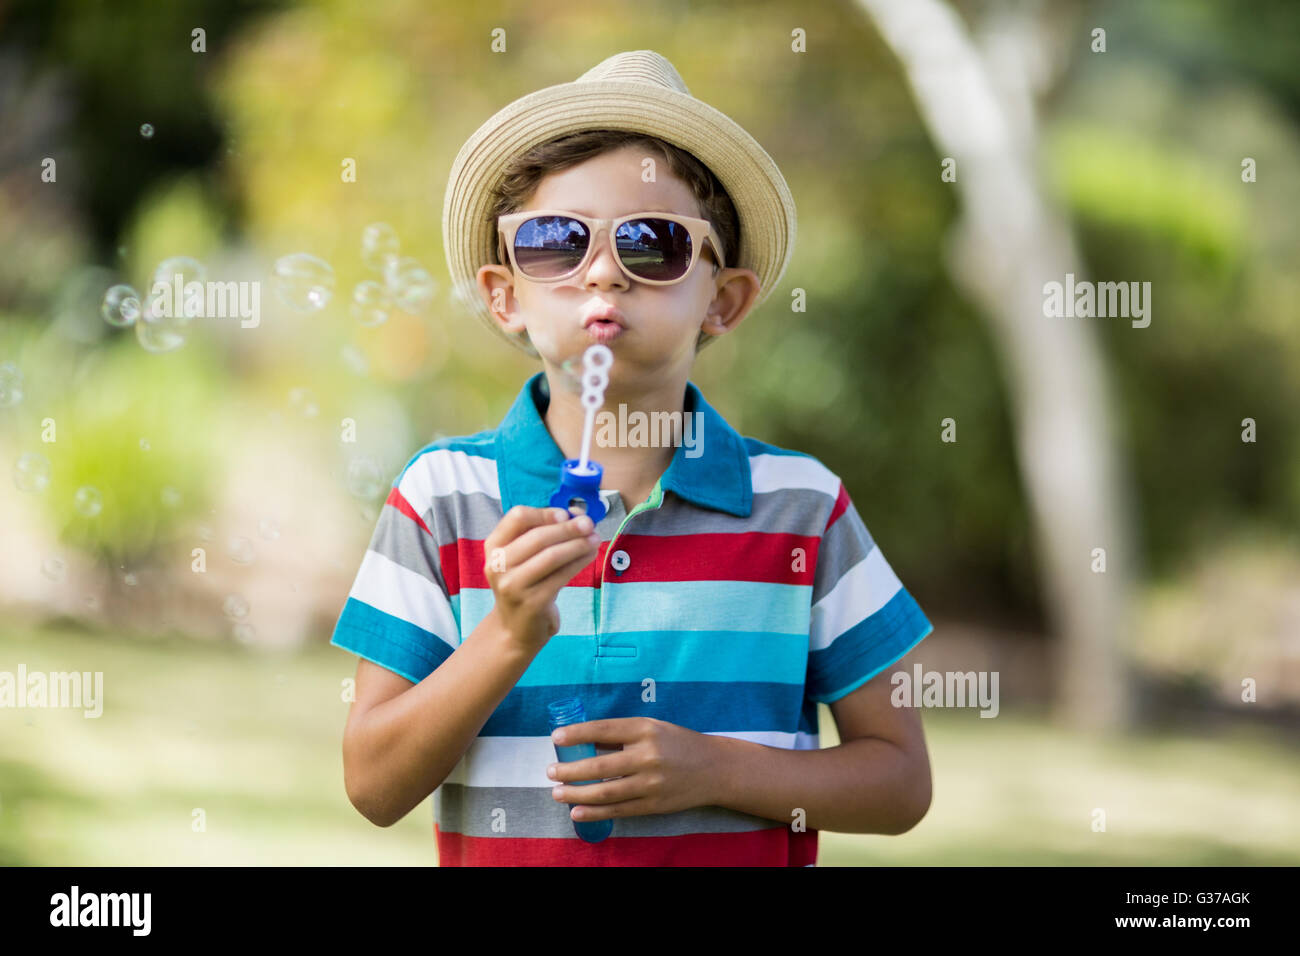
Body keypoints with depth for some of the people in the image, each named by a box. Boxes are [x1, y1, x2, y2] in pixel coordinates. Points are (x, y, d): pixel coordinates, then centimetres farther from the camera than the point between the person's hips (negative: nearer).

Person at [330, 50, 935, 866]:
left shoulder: (803, 508, 2)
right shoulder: (444, 498, 1)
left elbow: (901, 783, 3)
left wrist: (718, 769, -11)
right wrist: (512, 637, -16)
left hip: (742, 859, -1)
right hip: (499, 857, 1)